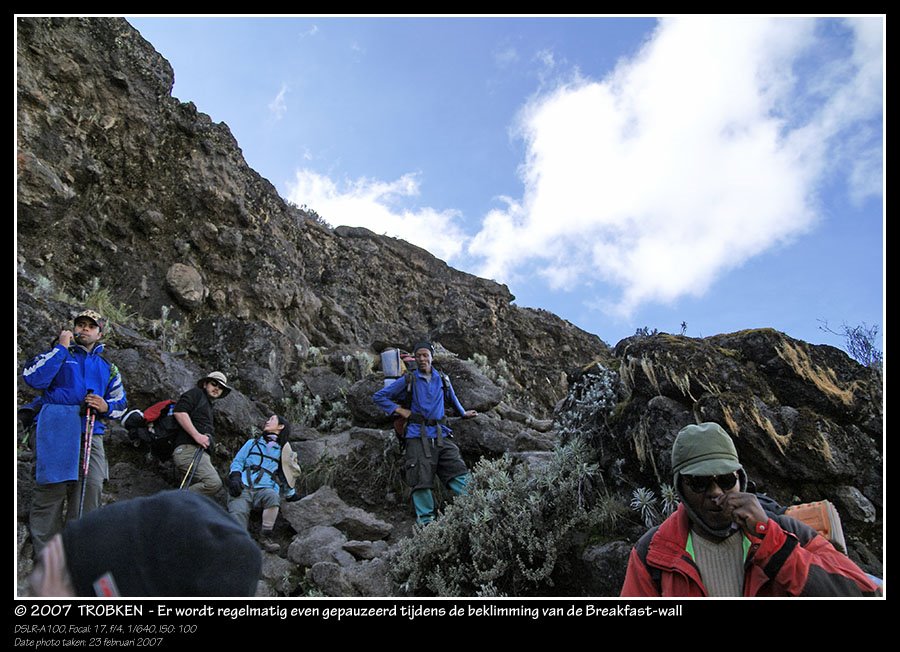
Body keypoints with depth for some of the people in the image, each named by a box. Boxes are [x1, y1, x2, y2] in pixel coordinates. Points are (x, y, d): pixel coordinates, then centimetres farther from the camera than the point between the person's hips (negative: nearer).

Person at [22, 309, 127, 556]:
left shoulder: (107, 367, 24)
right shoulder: (58, 354, 13)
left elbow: (120, 403, 23)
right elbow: (33, 377, -6)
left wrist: (106, 406, 0)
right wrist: (61, 347, -4)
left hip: (91, 433, 4)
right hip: (55, 429, -3)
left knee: (92, 486, -7)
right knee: (52, 489, -7)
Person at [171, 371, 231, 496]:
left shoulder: (209, 406, 34)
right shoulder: (196, 393, 8)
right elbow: (179, 412, -10)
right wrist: (197, 435, -14)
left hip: (201, 452, 10)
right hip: (188, 448, -9)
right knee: (214, 483, -28)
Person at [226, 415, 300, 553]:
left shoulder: (282, 449, 24)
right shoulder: (252, 443, 27)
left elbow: (285, 475, 31)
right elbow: (237, 461, 20)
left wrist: (290, 494, 31)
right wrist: (235, 477, 1)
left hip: (264, 489, -1)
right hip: (242, 487, 1)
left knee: (272, 496, -36)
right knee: (238, 513, -29)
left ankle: (265, 538, -28)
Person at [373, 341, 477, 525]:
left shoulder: (442, 379, 13)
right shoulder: (408, 381, 3)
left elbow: (452, 398, 35)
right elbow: (379, 396, 6)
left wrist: (463, 413, 43)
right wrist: (399, 410, -2)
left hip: (441, 435, 3)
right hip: (417, 436, -3)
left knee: (458, 472, -6)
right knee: (422, 479, -8)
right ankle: (425, 520, 3)